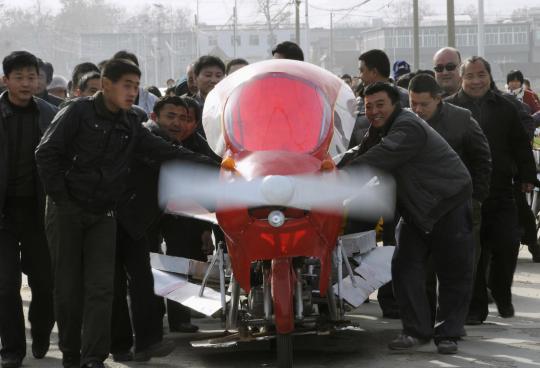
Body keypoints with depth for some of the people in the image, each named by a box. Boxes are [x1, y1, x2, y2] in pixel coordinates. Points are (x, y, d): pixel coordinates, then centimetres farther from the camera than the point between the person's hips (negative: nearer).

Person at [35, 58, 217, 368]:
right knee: (69, 285, 1)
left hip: (103, 215, 4)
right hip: (67, 211, -4)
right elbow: (47, 153, -10)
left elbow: (166, 152, 3)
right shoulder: (79, 112, -8)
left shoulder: (130, 125, 8)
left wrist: (211, 164, -7)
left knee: (101, 287, -6)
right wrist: (60, 199, -13)